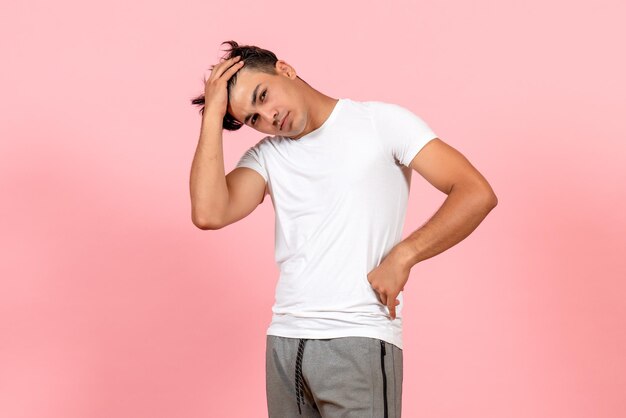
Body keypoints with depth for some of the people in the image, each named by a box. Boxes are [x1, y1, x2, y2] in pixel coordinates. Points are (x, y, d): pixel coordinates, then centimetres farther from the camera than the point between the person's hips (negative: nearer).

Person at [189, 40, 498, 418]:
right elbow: (209, 213, -7)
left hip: (358, 341, -5)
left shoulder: (380, 122, 0)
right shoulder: (265, 156, 12)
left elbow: (477, 194, -7)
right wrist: (213, 115, -3)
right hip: (285, 340, 5)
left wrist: (402, 256, -14)